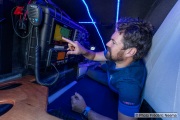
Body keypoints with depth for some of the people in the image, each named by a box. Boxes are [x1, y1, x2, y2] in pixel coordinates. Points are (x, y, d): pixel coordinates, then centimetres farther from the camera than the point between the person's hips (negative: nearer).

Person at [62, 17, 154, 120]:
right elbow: (94, 56, -6)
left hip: (116, 107, -5)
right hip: (110, 88, 6)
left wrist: (85, 110, -35)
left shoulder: (130, 84, -43)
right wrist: (83, 51, -30)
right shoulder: (118, 57, -23)